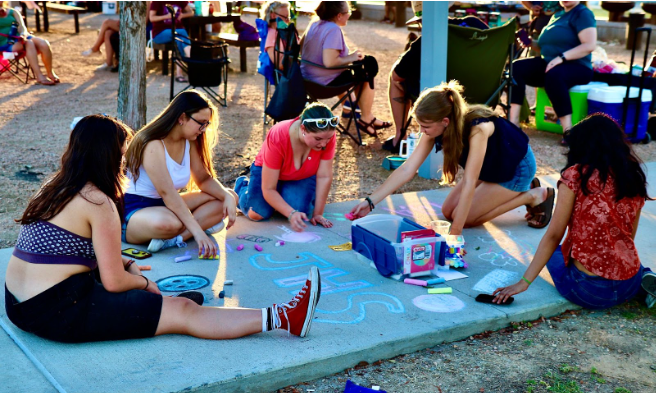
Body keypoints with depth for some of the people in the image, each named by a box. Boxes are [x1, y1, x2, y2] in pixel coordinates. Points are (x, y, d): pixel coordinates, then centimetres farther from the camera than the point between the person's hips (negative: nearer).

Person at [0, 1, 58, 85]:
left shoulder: (13, 12, 19)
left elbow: (22, 27, 4)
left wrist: (23, 34, -20)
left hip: (20, 38, 4)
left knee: (44, 44, -23)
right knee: (28, 43, -35)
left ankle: (50, 73, -9)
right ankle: (39, 77, -40)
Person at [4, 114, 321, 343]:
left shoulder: (55, 188, 12)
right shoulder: (98, 202, -14)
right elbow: (114, 282, -14)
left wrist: (127, 265, 14)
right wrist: (143, 283, 7)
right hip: (60, 312, -10)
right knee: (183, 312, -7)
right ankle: (284, 318, -4)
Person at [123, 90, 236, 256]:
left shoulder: (189, 142, 5)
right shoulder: (154, 145, -22)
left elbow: (204, 179, 8)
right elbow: (167, 192, -29)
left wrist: (228, 196, -14)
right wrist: (197, 231, -35)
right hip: (135, 210, -10)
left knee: (226, 198, -7)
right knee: (168, 223, -45)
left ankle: (171, 240, -22)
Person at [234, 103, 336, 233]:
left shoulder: (327, 135, -30)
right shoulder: (277, 138, -37)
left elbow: (324, 177, -23)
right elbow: (269, 189, -32)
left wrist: (317, 214, -23)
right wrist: (291, 214, -43)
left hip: (303, 177, 2)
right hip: (268, 171, -2)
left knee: (300, 210, -27)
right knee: (258, 214, -22)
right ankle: (243, 185, 14)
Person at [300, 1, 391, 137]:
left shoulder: (313, 24, 3)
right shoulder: (333, 30, -22)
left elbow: (301, 45, 19)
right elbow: (329, 62, -32)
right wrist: (350, 58, -17)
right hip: (325, 82, -9)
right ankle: (366, 119, 14)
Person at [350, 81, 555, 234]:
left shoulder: (477, 128, -40)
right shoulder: (435, 127, -20)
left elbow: (469, 184, -41)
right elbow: (407, 169, -19)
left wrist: (454, 233, -42)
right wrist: (370, 201, -26)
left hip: (517, 167, -7)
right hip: (490, 167, 7)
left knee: (464, 217, -11)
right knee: (448, 211, 5)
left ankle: (533, 196, 1)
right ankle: (517, 190, 16)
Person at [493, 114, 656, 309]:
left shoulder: (575, 176, -8)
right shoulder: (635, 178, 6)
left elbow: (553, 235, -9)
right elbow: (629, 236, 14)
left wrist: (524, 282, -5)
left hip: (588, 291, -5)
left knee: (554, 252, 27)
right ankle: (645, 279, 6)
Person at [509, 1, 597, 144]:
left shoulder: (583, 13, -3)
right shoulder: (557, 15, 21)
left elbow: (590, 45, -17)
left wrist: (561, 57, -25)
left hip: (577, 67, -7)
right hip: (549, 63, 7)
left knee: (553, 75, -40)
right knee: (516, 67, -16)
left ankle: (568, 130, -36)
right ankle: (513, 121, -24)